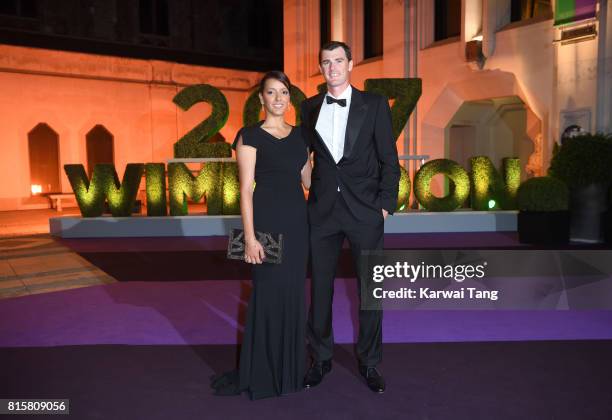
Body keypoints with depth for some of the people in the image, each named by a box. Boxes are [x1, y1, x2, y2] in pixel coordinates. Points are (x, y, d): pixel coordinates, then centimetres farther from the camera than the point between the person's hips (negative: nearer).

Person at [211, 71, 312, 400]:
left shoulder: (299, 135, 12)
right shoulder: (250, 136, -5)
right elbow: (245, 189, -11)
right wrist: (250, 238, -16)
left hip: (297, 219, 6)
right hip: (267, 219, -6)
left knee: (294, 292, 12)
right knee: (268, 292, 0)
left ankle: (290, 367, 28)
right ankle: (260, 372, 18)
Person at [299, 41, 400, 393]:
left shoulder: (375, 104, 2)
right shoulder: (310, 108, 9)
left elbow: (390, 160, 0)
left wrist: (386, 204, -7)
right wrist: (309, 196, 3)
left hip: (365, 210, -2)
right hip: (323, 211, 2)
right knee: (320, 287, 9)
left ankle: (369, 362, 24)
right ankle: (321, 358, 27)